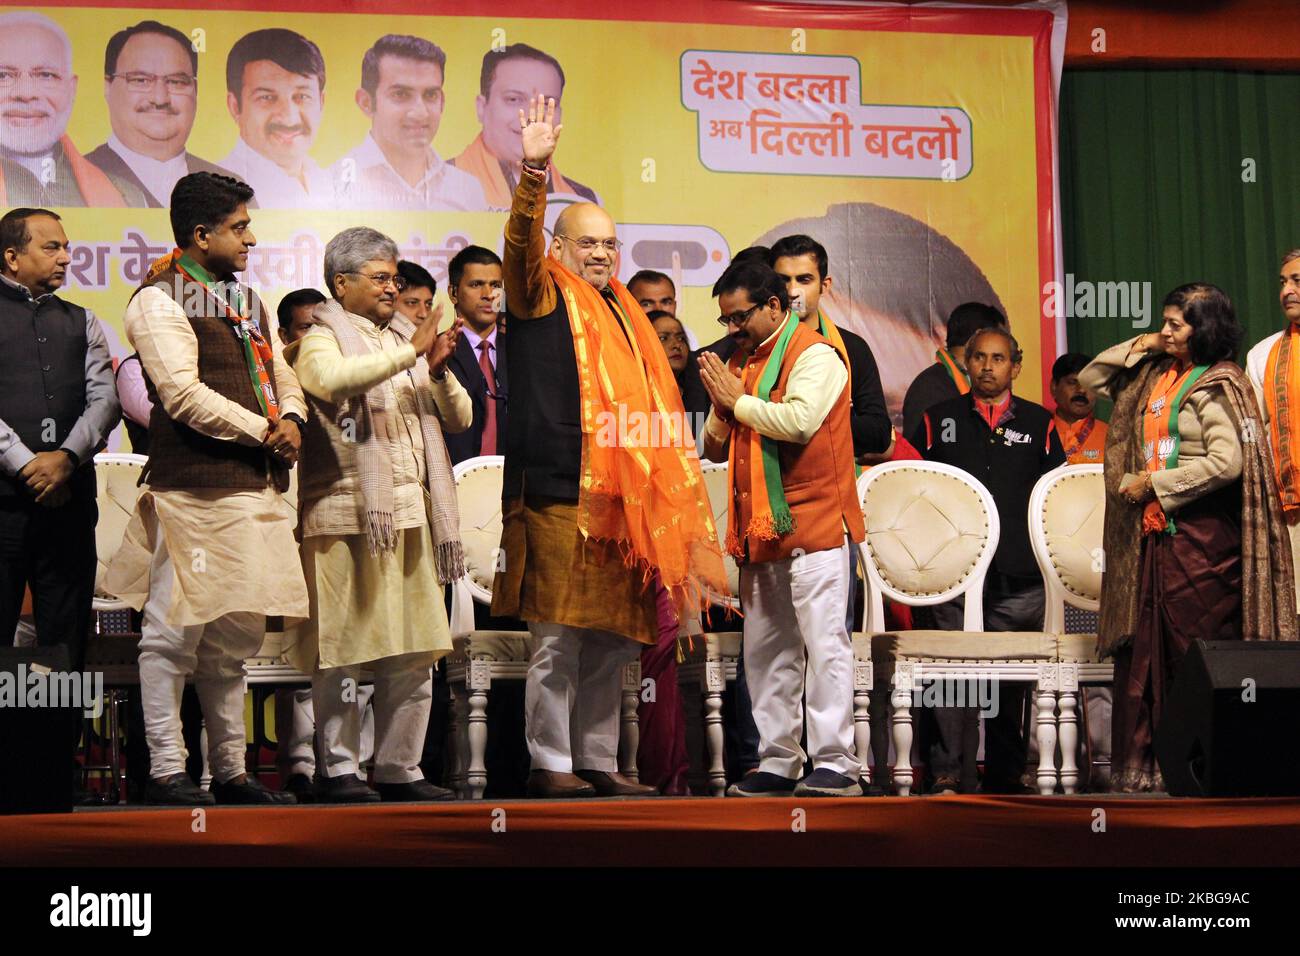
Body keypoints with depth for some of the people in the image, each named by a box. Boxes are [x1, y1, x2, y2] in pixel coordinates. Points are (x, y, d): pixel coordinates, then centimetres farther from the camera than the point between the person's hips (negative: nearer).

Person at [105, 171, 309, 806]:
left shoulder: (245, 301, 20)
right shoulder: (159, 301, -7)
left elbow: (281, 377, 22)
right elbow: (184, 395, -16)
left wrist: (290, 418, -1)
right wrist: (263, 432, -13)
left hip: (256, 487, 9)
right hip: (193, 488, -9)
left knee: (236, 634, 12)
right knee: (175, 630, -5)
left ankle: (230, 771, 19)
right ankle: (165, 771, 1)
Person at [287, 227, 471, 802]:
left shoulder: (406, 339, 22)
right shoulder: (321, 339, 3)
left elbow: (460, 418, 17)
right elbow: (332, 379, -22)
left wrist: (439, 370, -1)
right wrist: (409, 353, -20)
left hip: (413, 516, 6)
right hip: (348, 516, -6)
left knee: (414, 655, 6)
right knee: (343, 647, -5)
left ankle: (399, 769, 13)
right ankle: (338, 769, 2)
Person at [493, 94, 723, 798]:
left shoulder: (622, 316, 22)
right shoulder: (543, 298, 2)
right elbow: (522, 241, -18)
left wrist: (670, 489, 20)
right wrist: (533, 173, -33)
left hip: (621, 499, 7)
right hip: (559, 496, -7)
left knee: (612, 640, 10)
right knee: (558, 639, -5)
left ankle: (598, 763, 17)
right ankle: (551, 765, 1)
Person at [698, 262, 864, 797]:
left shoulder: (814, 355, -7)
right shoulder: (743, 362, 19)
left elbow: (799, 420, -24)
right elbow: (715, 447, 21)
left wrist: (739, 400, -9)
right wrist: (721, 406, 0)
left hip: (812, 523, -8)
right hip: (759, 531, 8)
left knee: (823, 641, -8)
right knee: (765, 651, 8)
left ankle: (835, 765, -9)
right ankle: (777, 765, 13)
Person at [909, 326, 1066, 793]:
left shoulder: (1038, 423, 14)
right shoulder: (938, 420, 12)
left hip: (1019, 577, 1)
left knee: (1012, 677, 5)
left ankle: (1005, 773, 14)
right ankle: (947, 772, -8)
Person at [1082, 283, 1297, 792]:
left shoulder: (1215, 386, -8)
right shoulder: (1154, 374, 14)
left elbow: (1226, 462, -18)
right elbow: (1090, 381, 23)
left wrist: (1154, 483, -11)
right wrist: (1138, 348, 9)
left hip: (1201, 533, -7)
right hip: (1154, 531, 8)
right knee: (1145, 651, 5)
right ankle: (1140, 766, 9)